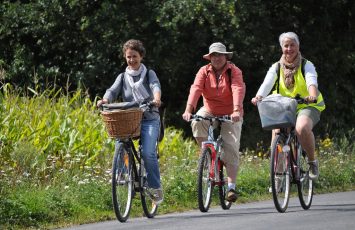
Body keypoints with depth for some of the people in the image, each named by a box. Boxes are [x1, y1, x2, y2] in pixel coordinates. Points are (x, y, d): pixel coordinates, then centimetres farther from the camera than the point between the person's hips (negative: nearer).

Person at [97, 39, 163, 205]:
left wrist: (156, 98, -35)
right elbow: (113, 90, -1)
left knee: (148, 153, -20)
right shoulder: (123, 77, 16)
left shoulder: (149, 74, 9)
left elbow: (155, 86, -12)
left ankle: (155, 188, -8)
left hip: (149, 120, -3)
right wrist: (105, 100, -25)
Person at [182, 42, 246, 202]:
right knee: (197, 122, -30)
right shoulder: (204, 72, -5)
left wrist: (236, 110, -44)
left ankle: (231, 187, -10)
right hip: (210, 112, 2)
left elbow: (238, 90, -26)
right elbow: (196, 89, -19)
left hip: (230, 115, -2)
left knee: (231, 149, -12)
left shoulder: (234, 71, -11)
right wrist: (189, 109, -36)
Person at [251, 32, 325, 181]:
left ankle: (312, 162, -12)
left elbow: (311, 81, -21)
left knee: (302, 128, -34)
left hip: (306, 106, -3)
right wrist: (259, 97, -35)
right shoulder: (276, 67, 5)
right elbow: (267, 83, -12)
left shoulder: (306, 65, -1)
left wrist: (312, 95, -45)